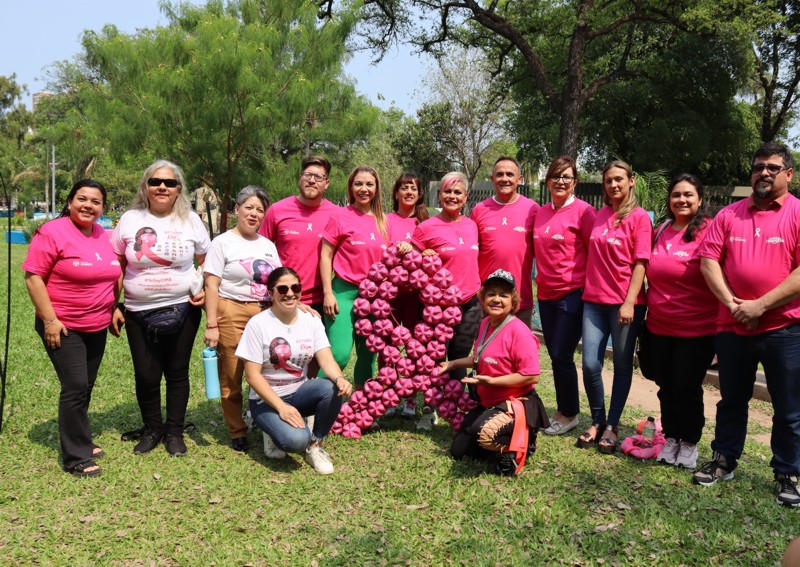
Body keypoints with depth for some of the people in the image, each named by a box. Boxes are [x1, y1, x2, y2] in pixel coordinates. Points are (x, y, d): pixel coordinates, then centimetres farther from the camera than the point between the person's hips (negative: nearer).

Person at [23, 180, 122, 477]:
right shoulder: (52, 232, -12)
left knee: (85, 387, 15)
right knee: (76, 388, -8)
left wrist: (114, 310, 12)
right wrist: (50, 320, -18)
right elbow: (33, 277, -14)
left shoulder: (104, 236, 7)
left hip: (97, 327, 6)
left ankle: (80, 441, 30)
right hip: (63, 327, -6)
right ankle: (76, 458, 3)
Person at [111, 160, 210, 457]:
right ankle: (152, 430, 26)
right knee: (146, 374, 4)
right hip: (139, 313, 1)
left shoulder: (190, 220, 0)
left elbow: (206, 262, 9)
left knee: (177, 372, 8)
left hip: (182, 310, 0)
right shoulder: (130, 219, 0)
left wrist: (206, 289, -9)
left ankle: (175, 432, 24)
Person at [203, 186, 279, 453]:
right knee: (231, 377, 2)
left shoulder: (268, 245, 16)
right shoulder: (223, 242, 1)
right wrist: (211, 325, -11)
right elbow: (212, 286, -5)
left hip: (266, 314, 4)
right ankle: (237, 432, 16)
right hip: (232, 314, -4)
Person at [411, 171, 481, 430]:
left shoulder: (472, 226, 8)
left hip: (470, 305, 4)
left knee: (460, 361, 10)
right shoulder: (427, 227, -6)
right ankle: (428, 411, 19)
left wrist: (481, 296, 15)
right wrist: (424, 260, -18)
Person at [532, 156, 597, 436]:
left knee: (562, 356, -3)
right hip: (546, 293, 6)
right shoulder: (540, 213, 9)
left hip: (572, 293, -6)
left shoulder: (583, 211, -9)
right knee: (555, 355, 13)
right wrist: (540, 278, 14)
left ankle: (569, 414, 15)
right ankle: (563, 410, 27)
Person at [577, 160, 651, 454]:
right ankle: (597, 421, 19)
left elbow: (641, 263, -9)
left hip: (625, 302, -4)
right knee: (590, 364, 0)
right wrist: (587, 289, 10)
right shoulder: (599, 215, 11)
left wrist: (629, 303, -16)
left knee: (622, 364, 7)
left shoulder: (639, 217, -4)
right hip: (594, 300, 4)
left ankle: (612, 425, 19)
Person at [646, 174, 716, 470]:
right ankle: (670, 439, 28)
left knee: (687, 388, 3)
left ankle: (689, 443, 22)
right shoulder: (661, 231, 8)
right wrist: (650, 309, 13)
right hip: (659, 327, 5)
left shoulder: (707, 231, -10)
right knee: (666, 387, 13)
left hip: (696, 329, -5)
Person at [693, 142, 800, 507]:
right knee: (731, 399, 17)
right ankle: (724, 460, 31)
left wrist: (761, 305, -17)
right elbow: (709, 260, 2)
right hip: (732, 326, 3)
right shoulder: (729, 215, 7)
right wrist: (731, 302, -11)